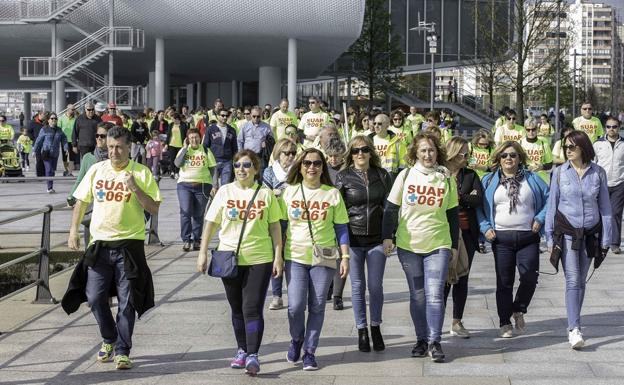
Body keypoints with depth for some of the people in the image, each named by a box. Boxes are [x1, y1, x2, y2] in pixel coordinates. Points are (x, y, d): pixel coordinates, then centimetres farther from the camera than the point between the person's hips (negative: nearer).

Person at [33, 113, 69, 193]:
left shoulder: (59, 130, 10)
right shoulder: (44, 130, -2)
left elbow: (64, 139, 12)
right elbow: (39, 141, 0)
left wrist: (66, 148, -4)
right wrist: (35, 151, 1)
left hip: (55, 154, 5)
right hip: (46, 153, -5)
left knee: (53, 170, 9)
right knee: (49, 170, -12)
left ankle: (51, 187, 17)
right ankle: (50, 188, -14)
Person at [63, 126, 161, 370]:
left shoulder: (141, 173, -3)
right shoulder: (96, 170, 5)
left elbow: (154, 209, -6)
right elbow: (81, 201, 13)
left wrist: (135, 188, -18)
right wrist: (74, 229, 3)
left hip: (130, 243, -3)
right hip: (100, 243, 3)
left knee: (127, 301, 0)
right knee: (94, 297, 2)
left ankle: (122, 351, 10)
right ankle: (109, 339, 26)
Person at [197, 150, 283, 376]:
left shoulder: (266, 194, 1)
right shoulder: (225, 192, 3)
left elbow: (275, 227, 4)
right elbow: (211, 222, 5)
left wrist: (278, 256, -1)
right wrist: (203, 252, 1)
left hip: (259, 258, -2)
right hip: (229, 258, 2)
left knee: (252, 308, -8)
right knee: (237, 308, 12)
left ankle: (252, 355, -9)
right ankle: (242, 350, 25)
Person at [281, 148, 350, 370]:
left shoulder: (332, 194, 3)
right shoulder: (290, 192, 4)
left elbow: (341, 228, 5)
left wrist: (345, 256, -1)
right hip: (295, 257, 0)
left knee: (317, 307, 3)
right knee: (295, 306, -9)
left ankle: (309, 351, 17)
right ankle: (296, 340, 20)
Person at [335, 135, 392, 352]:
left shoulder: (382, 175, 6)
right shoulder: (343, 177, 1)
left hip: (377, 239, 1)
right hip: (353, 239, -1)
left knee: (375, 285, 3)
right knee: (358, 286, 5)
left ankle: (376, 328, 18)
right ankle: (362, 331, 14)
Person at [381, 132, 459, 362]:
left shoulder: (447, 179, 2)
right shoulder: (405, 176, 0)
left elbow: (452, 214, 9)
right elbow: (391, 209, 3)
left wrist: (454, 245, 9)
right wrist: (387, 237, -5)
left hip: (438, 245, 0)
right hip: (408, 245, 1)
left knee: (434, 294, -9)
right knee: (417, 295, 7)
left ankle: (434, 342, -2)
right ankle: (421, 340, 18)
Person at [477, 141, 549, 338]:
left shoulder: (532, 179, 8)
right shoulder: (489, 181, 7)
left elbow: (549, 198, 10)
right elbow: (478, 206, 8)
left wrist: (540, 219, -2)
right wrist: (485, 227, -4)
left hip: (528, 238, 0)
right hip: (501, 238, 0)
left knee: (530, 278, -5)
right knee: (504, 282, 3)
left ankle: (518, 311, 22)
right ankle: (505, 322, 12)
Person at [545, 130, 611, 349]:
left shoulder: (598, 173, 1)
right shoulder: (559, 173, -1)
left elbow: (605, 206, 5)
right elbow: (552, 205, 3)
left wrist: (606, 239, 3)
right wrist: (550, 237, 1)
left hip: (590, 232, 2)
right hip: (567, 231, -2)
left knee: (581, 281, 9)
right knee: (572, 280, -10)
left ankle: (574, 325, 21)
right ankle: (574, 329, -13)